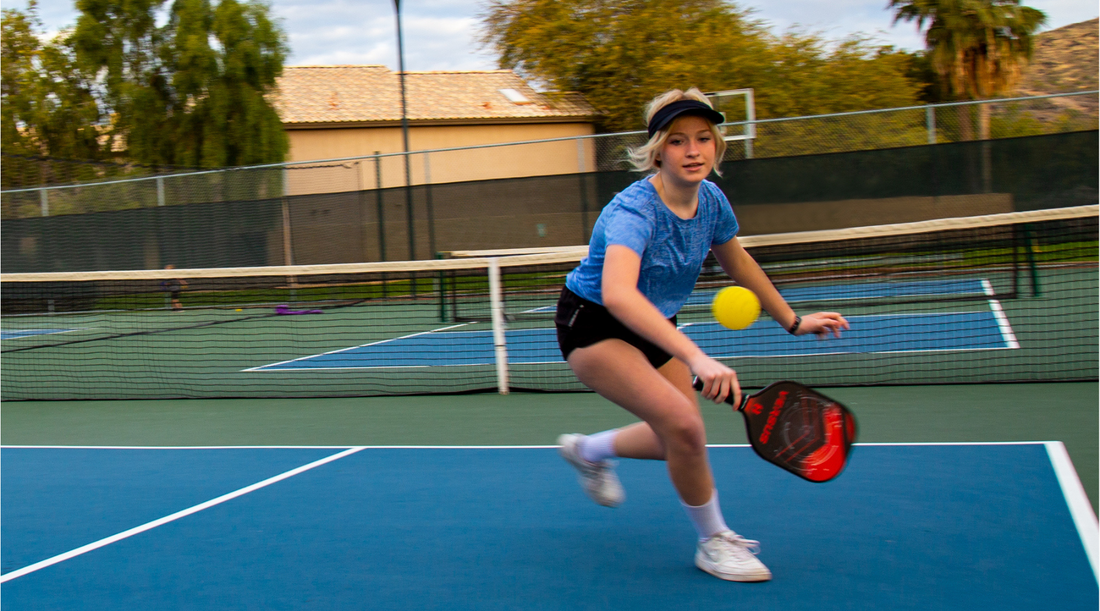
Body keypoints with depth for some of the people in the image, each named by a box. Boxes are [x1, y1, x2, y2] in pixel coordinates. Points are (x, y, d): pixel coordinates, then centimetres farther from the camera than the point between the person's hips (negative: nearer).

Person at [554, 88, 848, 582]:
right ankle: (713, 541, 1)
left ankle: (587, 450, 42)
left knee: (681, 440, 14)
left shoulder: (712, 201, -10)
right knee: (683, 423, -23)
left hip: (654, 327, 8)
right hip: (593, 325, -8)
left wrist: (793, 321, 18)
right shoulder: (634, 209, -32)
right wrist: (696, 359, -60)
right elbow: (617, 295, -51)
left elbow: (737, 263, 12)